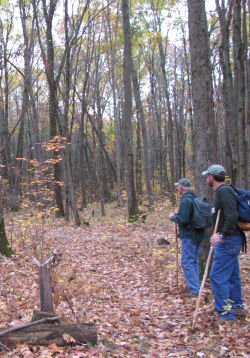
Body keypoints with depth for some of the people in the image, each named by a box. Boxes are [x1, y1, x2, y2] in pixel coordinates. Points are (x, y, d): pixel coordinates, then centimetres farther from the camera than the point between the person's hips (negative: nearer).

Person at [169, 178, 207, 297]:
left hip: (189, 236, -9)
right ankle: (196, 287, 22)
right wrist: (178, 215, 16)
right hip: (199, 234, 9)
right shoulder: (195, 198, 12)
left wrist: (173, 217, -4)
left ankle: (194, 290, -3)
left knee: (187, 263, -3)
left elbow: (183, 220, -23)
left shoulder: (185, 200, -17)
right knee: (194, 262, 16)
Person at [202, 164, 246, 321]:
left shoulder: (224, 191, -16)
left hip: (228, 241, -10)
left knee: (218, 276, -7)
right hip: (232, 240, 10)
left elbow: (232, 216, -26)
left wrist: (223, 235, -27)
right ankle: (238, 307, 29)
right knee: (232, 276, 18)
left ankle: (226, 313, -1)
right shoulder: (223, 190, 15)